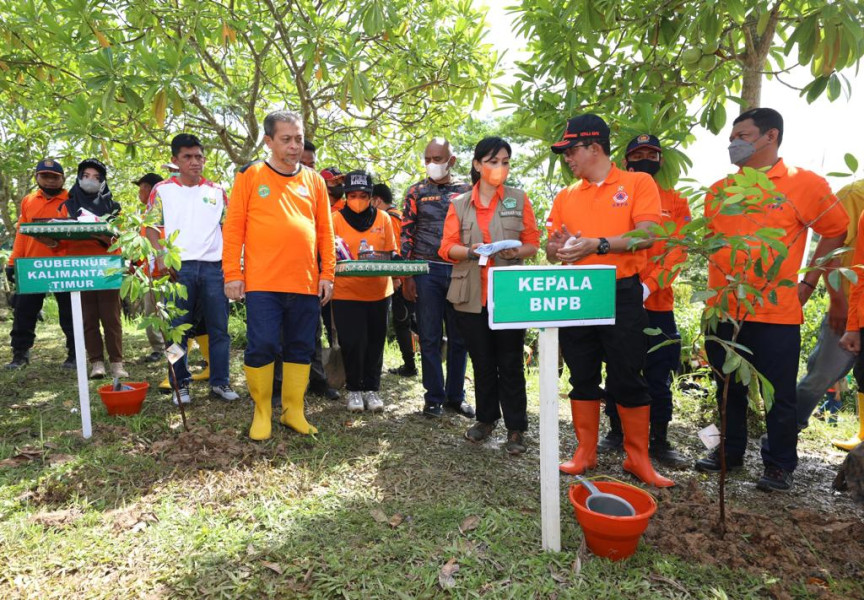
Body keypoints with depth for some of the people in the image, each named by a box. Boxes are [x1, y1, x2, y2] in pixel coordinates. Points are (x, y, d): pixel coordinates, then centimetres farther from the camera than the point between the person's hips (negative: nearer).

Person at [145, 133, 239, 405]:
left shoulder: (216, 191, 11)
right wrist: (161, 258, -9)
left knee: (219, 328, 4)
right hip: (178, 267, -2)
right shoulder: (162, 190, 5)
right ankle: (180, 384, 17)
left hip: (214, 266, 2)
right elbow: (152, 228, 4)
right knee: (178, 329, 4)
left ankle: (219, 382, 15)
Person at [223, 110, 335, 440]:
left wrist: (327, 273, 5)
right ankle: (262, 412, 16)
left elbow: (325, 231, 12)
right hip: (262, 283, -3)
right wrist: (232, 274, -5)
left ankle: (294, 410, 22)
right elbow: (234, 227, 0)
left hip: (306, 283, 3)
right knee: (262, 346, -2)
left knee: (300, 349, 9)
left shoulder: (314, 180, 12)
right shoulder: (250, 175, 3)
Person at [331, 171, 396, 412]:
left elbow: (389, 254, 6)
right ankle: (354, 389, 17)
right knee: (352, 342, -2)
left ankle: (371, 388, 24)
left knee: (375, 342, 9)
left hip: (378, 291, 2)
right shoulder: (336, 219, -2)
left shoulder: (383, 218, 3)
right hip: (346, 291, -2)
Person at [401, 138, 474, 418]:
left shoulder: (467, 191, 9)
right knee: (430, 338, 3)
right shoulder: (416, 192, 6)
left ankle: (456, 395, 20)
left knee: (459, 337, 7)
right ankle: (434, 397, 15)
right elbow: (406, 235, 4)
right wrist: (407, 276, -4)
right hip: (427, 271, -1)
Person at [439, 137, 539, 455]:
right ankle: (486, 418, 28)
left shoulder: (519, 199, 6)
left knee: (510, 363, 1)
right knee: (482, 362, 11)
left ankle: (516, 428, 14)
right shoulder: (459, 204, 8)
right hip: (471, 294, 2)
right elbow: (447, 248, 3)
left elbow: (532, 243, 5)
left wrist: (516, 252, -17)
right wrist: (471, 251, -17)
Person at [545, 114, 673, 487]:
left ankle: (638, 458, 17)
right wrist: (558, 247, -13)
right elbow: (551, 249, 10)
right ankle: (585, 453, 22)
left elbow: (645, 236, -13)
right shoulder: (566, 196, 11)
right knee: (582, 377, 10)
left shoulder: (638, 183, 0)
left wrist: (597, 244, -24)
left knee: (628, 378, 2)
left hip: (621, 294, -4)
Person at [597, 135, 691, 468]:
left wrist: (648, 286, -18)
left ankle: (660, 442, 18)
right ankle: (616, 433, 24)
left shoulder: (675, 203, 8)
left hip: (656, 304, 0)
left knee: (659, 377, 5)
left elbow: (677, 252, -3)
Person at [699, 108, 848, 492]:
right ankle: (730, 452, 31)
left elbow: (836, 232, 4)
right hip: (723, 312, 5)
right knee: (728, 391, 15)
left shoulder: (804, 184, -4)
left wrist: (808, 282, 1)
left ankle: (779, 464, 24)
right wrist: (718, 289, 12)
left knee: (779, 395, 6)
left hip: (775, 313, -4)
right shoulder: (718, 192, 9)